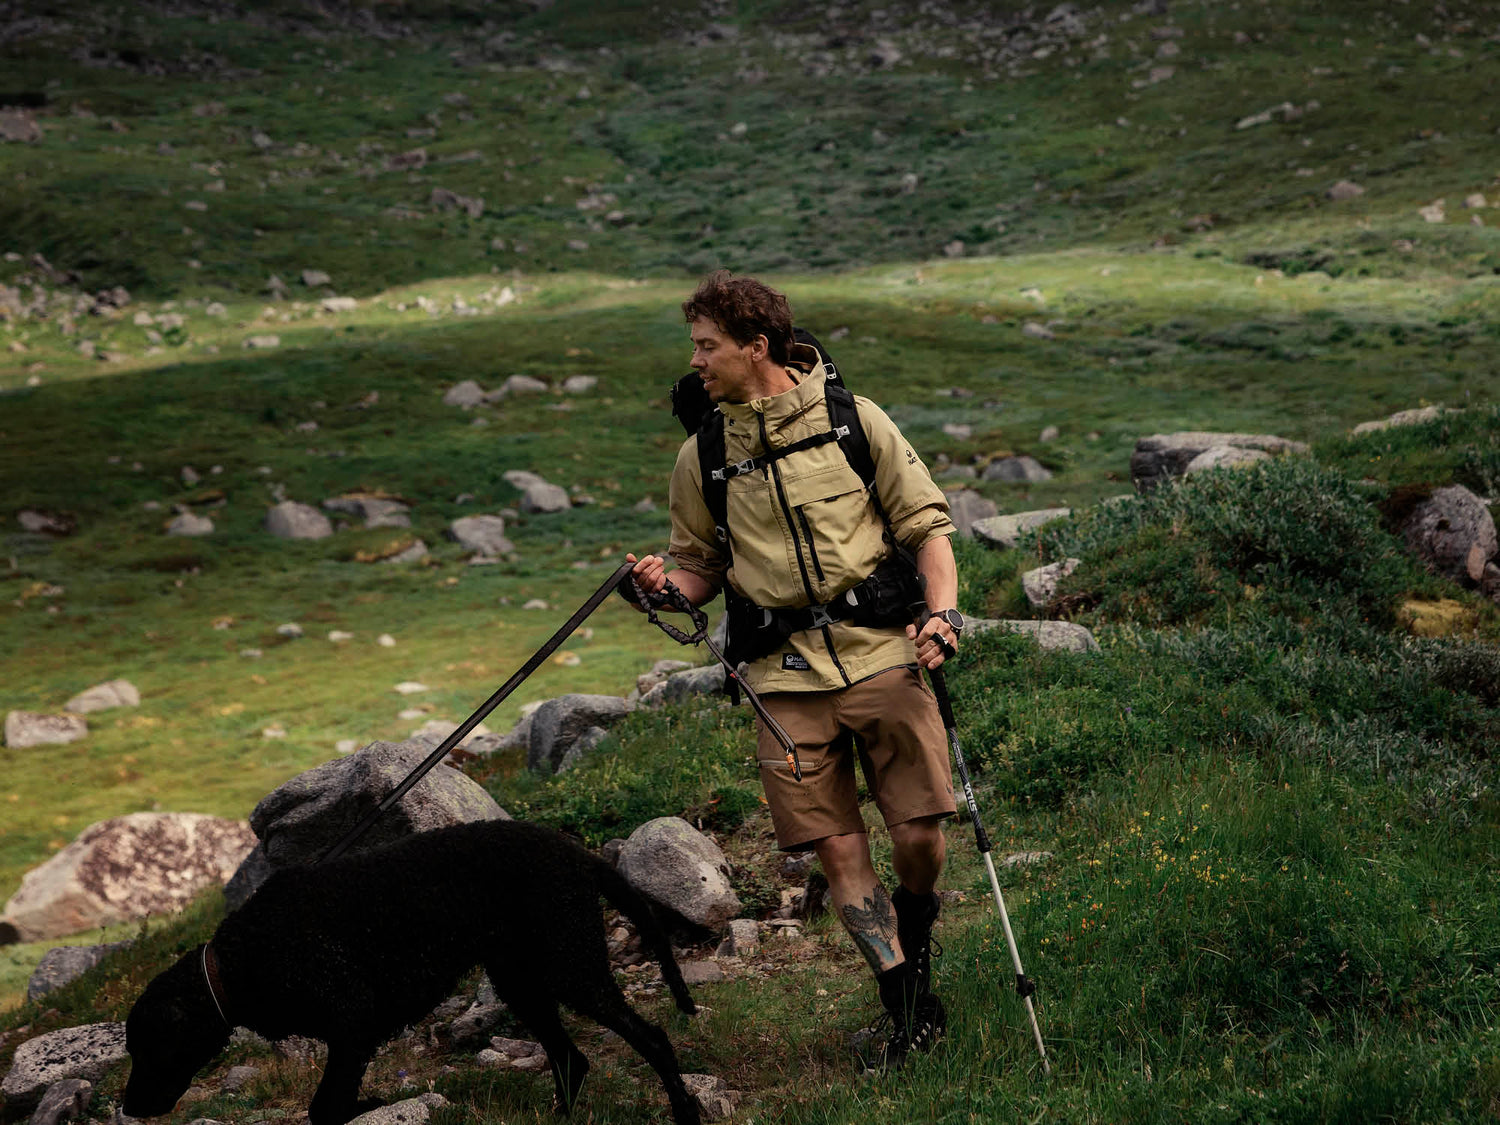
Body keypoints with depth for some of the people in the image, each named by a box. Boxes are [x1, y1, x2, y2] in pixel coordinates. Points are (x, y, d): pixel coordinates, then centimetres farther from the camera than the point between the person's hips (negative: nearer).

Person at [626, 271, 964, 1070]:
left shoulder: (854, 421, 2)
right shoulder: (701, 457, 8)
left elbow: (926, 525, 6)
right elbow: (702, 565, 18)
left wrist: (942, 612, -9)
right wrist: (668, 582, -6)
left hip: (877, 652, -2)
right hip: (784, 676, 2)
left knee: (919, 836, -4)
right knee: (838, 849, -1)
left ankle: (914, 932, 30)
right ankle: (910, 1009, 12)